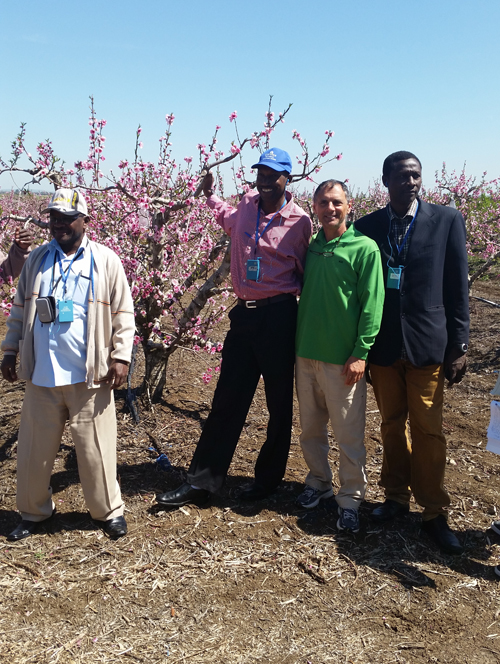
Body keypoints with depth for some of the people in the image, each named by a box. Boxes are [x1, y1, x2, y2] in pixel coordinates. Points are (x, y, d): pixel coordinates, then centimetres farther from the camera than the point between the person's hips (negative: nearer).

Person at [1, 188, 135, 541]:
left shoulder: (106, 261, -1)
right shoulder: (36, 259, 10)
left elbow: (123, 313, -2)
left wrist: (120, 357, -8)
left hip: (90, 377, -3)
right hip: (42, 376, 4)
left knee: (96, 448, 5)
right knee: (34, 448, 12)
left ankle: (109, 510, 24)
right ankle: (33, 512, 31)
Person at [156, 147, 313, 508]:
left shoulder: (300, 221, -5)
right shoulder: (247, 206, 9)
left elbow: (307, 275, 1)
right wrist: (210, 194, 34)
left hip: (279, 316, -5)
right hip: (244, 314, 5)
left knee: (279, 402, 8)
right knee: (227, 399, 8)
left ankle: (269, 477, 25)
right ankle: (202, 481, 15)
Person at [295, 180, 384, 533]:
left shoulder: (364, 248, -8)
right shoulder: (311, 248, 9)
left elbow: (372, 305, -10)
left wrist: (361, 353, -14)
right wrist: (298, 341, 13)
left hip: (343, 358, -5)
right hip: (306, 354, 6)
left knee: (349, 434, 2)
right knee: (311, 428, 15)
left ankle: (351, 499, 16)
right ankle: (319, 482, 33)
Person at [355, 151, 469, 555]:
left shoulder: (447, 220, -1)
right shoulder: (367, 226, 4)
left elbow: (457, 287, 0)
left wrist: (459, 346, -2)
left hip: (427, 344, -2)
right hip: (383, 345, 2)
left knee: (427, 430, 1)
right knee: (391, 424, 13)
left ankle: (434, 513, 14)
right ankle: (397, 496, 29)